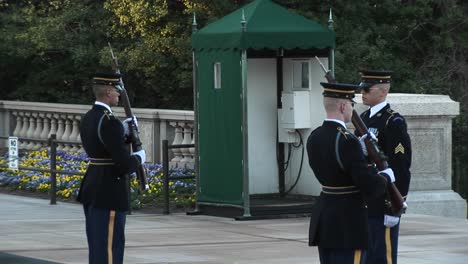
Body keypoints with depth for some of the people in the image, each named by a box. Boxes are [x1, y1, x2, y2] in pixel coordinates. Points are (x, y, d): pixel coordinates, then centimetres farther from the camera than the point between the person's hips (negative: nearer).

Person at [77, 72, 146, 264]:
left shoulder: (88, 119, 10)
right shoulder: (109, 122, -20)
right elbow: (125, 165, -22)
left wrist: (122, 133, 14)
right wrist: (139, 158, -1)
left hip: (92, 191, 10)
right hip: (110, 195, -10)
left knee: (97, 247, 16)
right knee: (110, 248, -6)